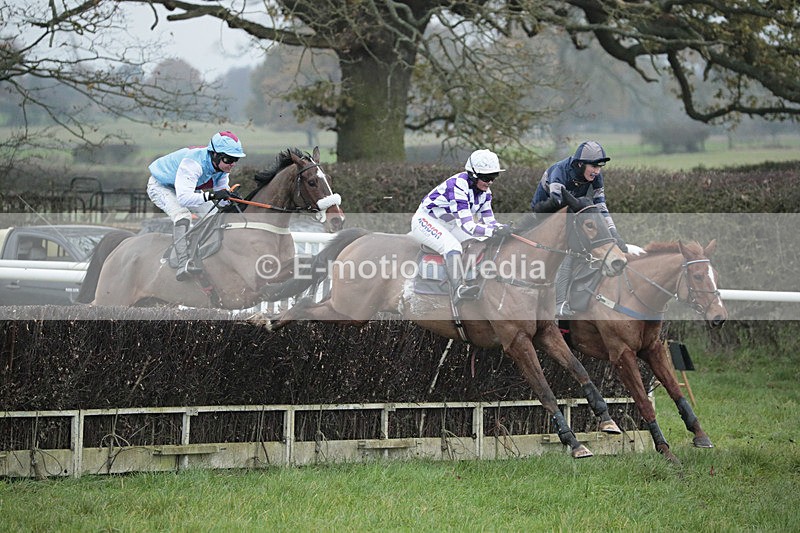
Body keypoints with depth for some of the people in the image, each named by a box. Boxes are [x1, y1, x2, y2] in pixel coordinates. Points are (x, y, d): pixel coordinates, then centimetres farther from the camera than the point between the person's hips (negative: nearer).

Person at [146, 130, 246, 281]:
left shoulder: (221, 165, -14)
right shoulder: (192, 163, -39)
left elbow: (221, 200, -9)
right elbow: (184, 197, -49)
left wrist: (229, 198, -32)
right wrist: (211, 195, -58)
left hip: (183, 188, 8)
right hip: (160, 186, -8)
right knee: (182, 214, -33)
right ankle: (183, 264, -43)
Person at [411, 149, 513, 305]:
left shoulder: (484, 191, -2)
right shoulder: (458, 186, -30)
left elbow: (488, 221, 0)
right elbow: (467, 226, -35)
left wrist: (502, 228, -21)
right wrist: (495, 231, -43)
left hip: (449, 224, 10)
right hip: (426, 221, -10)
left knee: (485, 242, -2)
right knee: (452, 246, -35)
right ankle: (458, 290, -52)